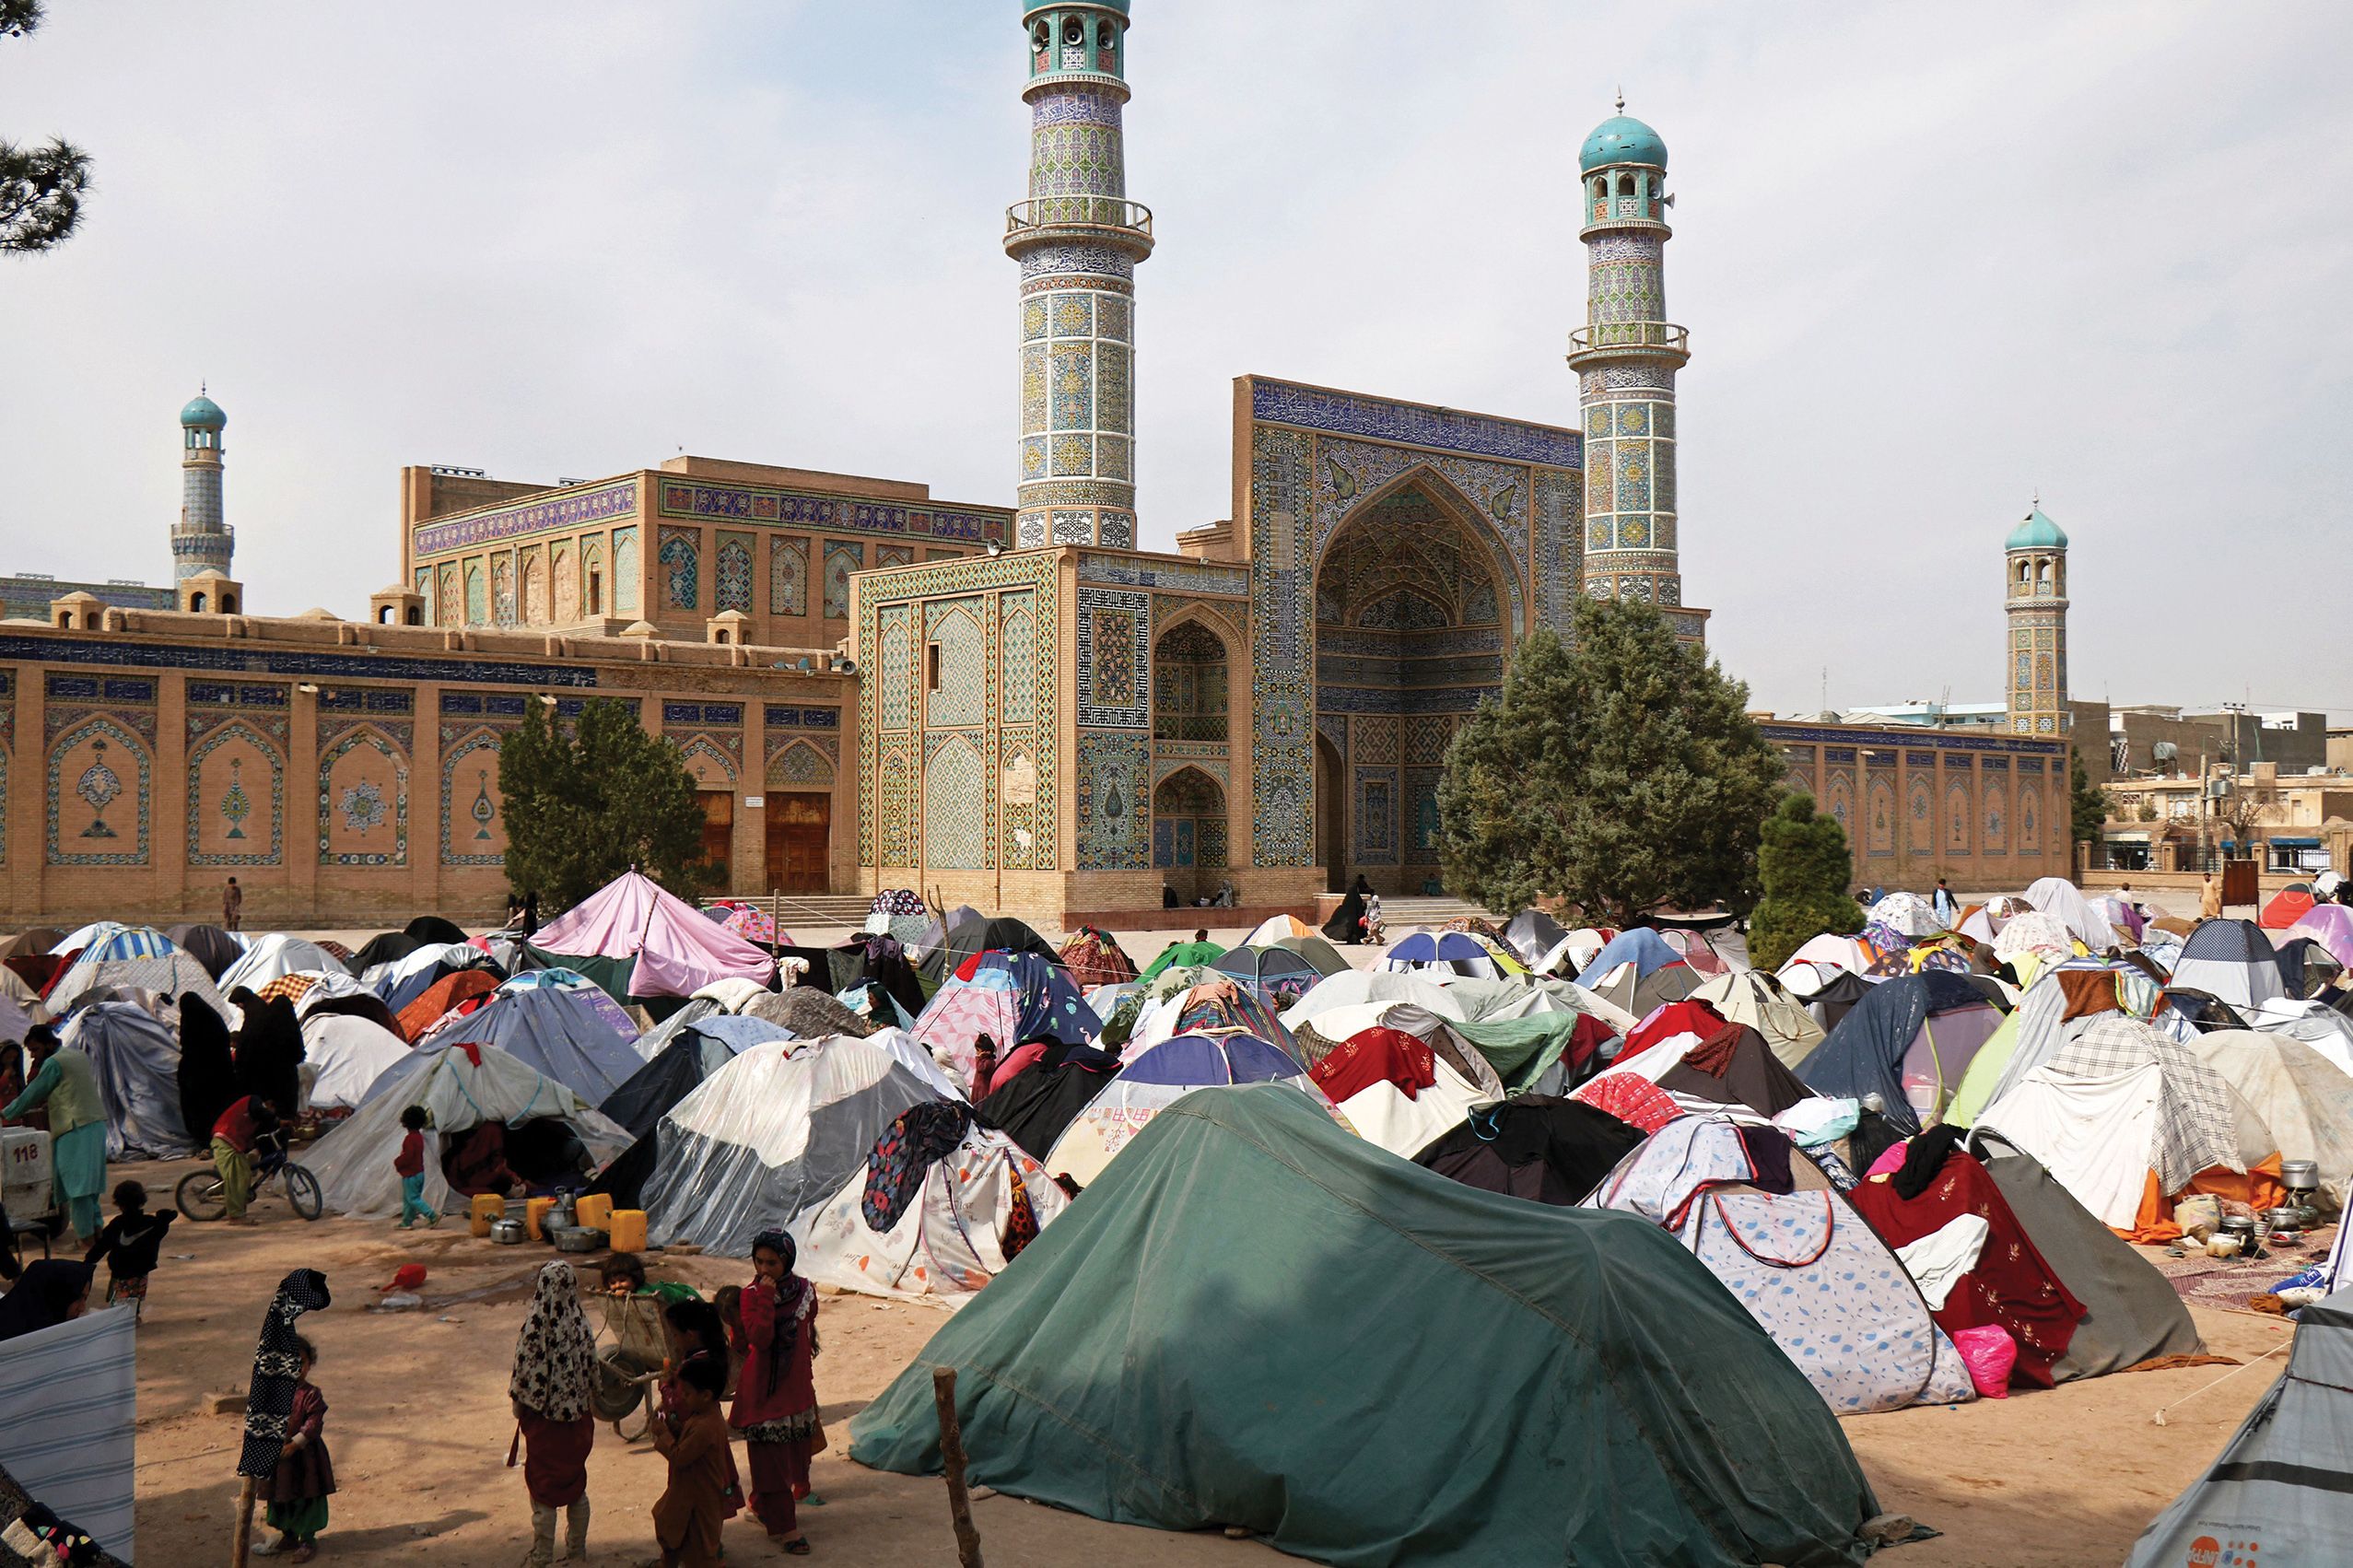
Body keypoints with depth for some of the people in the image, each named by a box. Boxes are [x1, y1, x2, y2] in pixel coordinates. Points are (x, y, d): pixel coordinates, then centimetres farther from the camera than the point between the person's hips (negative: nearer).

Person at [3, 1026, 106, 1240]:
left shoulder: (53, 1063, -7)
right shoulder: (80, 1056, 18)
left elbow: (33, 1094, -2)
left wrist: (6, 1114, 9)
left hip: (75, 1128, -9)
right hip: (97, 1124, 9)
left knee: (76, 1184, -7)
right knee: (88, 1183, 14)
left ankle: (87, 1238, -10)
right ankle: (96, 1230, 14)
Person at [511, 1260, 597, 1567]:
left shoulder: (535, 1327, -21)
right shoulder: (580, 1325, -8)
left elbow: (524, 1372, -15)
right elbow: (592, 1371, 0)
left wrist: (518, 1406, 1)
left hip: (544, 1418, -4)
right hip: (577, 1417, 4)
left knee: (543, 1490, 8)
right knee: (576, 1486, 18)